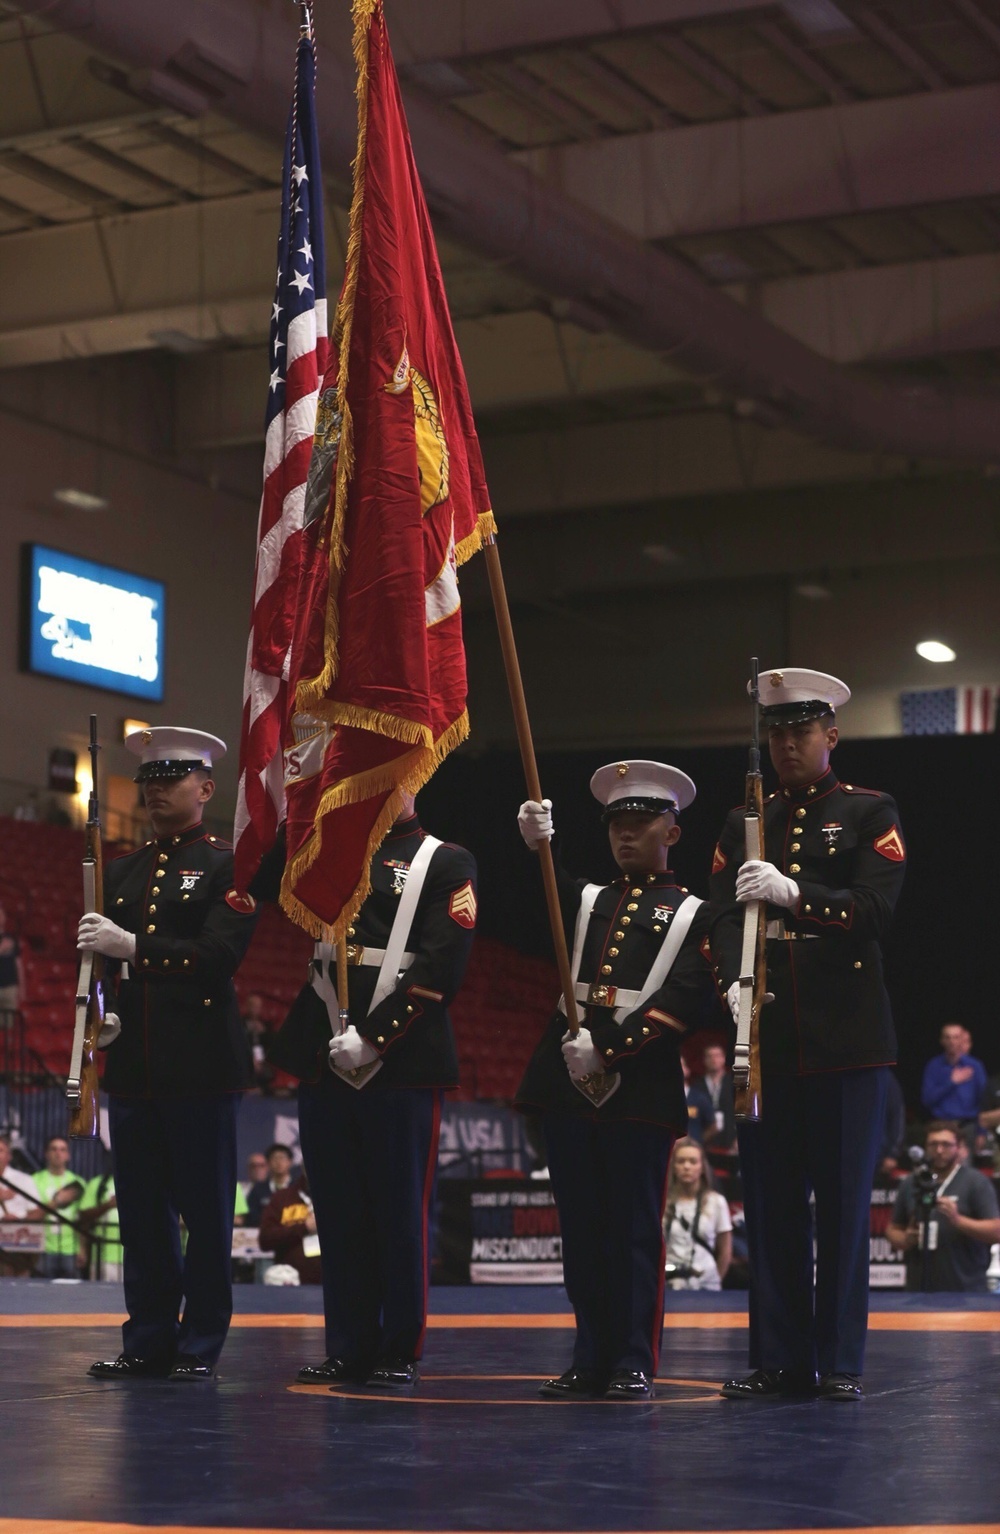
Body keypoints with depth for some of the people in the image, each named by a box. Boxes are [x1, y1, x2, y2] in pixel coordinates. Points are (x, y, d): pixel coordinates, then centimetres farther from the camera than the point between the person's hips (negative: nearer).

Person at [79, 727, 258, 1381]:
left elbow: (220, 955, -13)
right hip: (134, 1061, 6)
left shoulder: (228, 866, -1)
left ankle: (200, 1347, 5)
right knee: (142, 1209, 7)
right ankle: (148, 1343, 14)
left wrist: (131, 947, -17)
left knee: (206, 1209, 0)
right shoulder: (123, 871, 17)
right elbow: (104, 958, 19)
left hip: (201, 1062, -6)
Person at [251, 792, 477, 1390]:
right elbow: (261, 883, 2)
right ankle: (350, 1348, 15)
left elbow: (439, 970, -9)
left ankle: (401, 1353, 8)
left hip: (402, 1063, -5)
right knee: (339, 1211, 8)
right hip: (325, 1059, 5)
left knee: (400, 1209, 0)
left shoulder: (447, 864, 1)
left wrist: (372, 1037, -15)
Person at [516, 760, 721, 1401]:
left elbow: (686, 1001, -6)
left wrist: (609, 1052, -14)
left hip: (641, 1084, -4)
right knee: (582, 1228, 7)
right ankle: (592, 1361, 13)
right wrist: (533, 845, -23)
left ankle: (635, 1365, 3)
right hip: (568, 1081, 4)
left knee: (636, 1229, -2)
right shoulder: (584, 899, 19)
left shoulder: (692, 914, 6)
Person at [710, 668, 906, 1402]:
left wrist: (793, 894, -23)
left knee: (844, 1203, -1)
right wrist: (732, 982, -16)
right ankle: (779, 1361, 9)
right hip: (768, 1038, 3)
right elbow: (724, 918, 4)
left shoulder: (871, 813, 5)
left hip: (847, 1038, -3)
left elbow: (875, 911, -9)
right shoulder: (746, 824, 15)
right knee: (771, 1203, 3)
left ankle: (840, 1363, 5)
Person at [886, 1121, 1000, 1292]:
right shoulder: (911, 1183, 14)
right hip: (919, 1288, 4)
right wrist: (904, 1240, -2)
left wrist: (958, 1220, -21)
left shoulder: (976, 1182, 0)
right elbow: (894, 1228, 21)